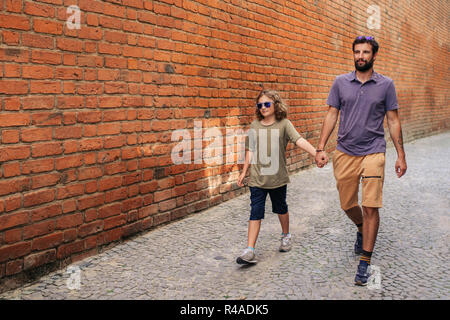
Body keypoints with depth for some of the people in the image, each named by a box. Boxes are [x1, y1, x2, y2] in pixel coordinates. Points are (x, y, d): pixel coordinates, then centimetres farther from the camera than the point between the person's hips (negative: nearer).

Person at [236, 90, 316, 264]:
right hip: (257, 178, 2)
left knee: (280, 208, 17)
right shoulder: (254, 125, 4)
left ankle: (286, 235, 42)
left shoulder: (284, 124, -5)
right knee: (256, 212, -2)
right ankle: (250, 250, -2)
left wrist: (316, 153, -32)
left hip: (277, 177, -1)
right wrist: (244, 172, 11)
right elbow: (250, 150, 11)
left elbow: (299, 140, -18)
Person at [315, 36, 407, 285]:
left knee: (370, 207, -8)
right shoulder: (340, 82, 6)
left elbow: (393, 121, 6)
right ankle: (362, 230, 45)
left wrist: (401, 155, 2)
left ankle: (365, 262, 4)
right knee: (347, 205, 12)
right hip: (344, 153, 2)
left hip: (373, 152, -2)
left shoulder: (386, 85, 3)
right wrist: (320, 148, -1)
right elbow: (332, 116, 6)